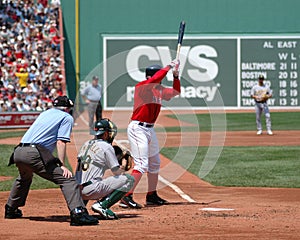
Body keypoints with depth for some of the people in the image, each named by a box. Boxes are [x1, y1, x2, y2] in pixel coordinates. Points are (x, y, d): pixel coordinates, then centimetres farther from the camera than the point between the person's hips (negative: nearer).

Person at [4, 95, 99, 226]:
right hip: (34, 154, -8)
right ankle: (78, 213, -30)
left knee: (24, 178, 37)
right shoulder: (67, 117, 9)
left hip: (18, 152, 8)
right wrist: (62, 165, -8)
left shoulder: (45, 113, 30)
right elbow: (61, 142, -3)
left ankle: (11, 209, 46)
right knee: (67, 178, -12)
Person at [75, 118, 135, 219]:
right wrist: (123, 168, 21)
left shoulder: (86, 144, 17)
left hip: (78, 190, 8)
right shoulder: (106, 147, -4)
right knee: (129, 179, -4)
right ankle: (102, 205, -12)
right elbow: (117, 171, -3)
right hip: (91, 190, -8)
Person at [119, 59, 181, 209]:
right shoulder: (141, 87, -13)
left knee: (155, 163, 18)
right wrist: (169, 66, -21)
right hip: (138, 128, -10)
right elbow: (155, 79, -31)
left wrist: (175, 74, 3)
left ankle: (152, 196, 30)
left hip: (150, 129, 10)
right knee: (142, 164, -18)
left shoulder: (159, 90, 11)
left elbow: (175, 92, 16)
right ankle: (126, 197, -21)